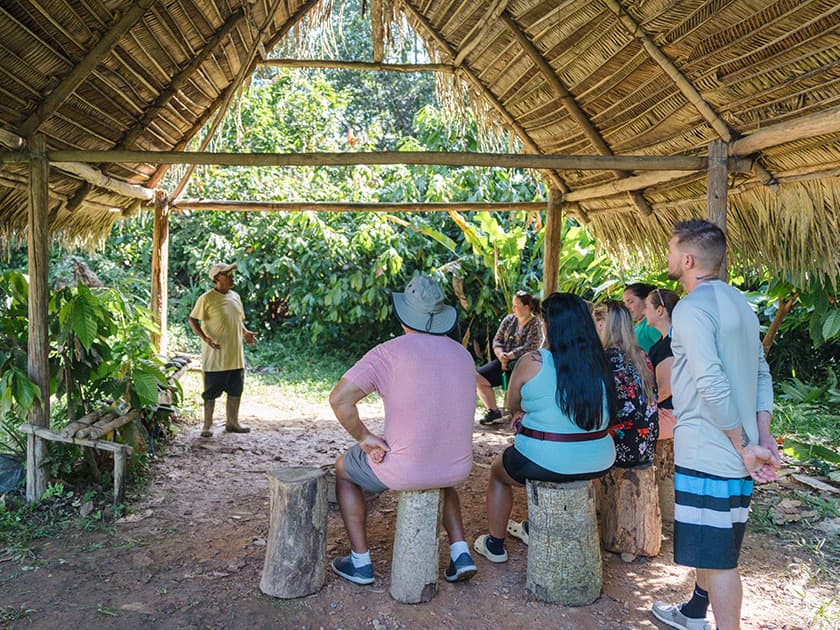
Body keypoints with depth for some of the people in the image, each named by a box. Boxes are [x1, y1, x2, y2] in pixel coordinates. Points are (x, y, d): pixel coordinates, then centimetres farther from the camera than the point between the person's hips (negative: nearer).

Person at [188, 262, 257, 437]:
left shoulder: (235, 296, 10)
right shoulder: (206, 299, -10)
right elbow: (193, 320, -8)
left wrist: (245, 332, 3)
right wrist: (204, 337, -22)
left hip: (235, 355, 7)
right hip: (215, 355, -7)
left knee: (236, 390, 13)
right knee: (211, 392, 3)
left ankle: (232, 422, 27)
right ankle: (207, 425, 16)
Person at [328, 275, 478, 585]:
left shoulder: (388, 353, -11)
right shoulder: (462, 353, 6)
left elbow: (339, 398, -20)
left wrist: (364, 437, -5)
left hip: (405, 471, -5)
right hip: (458, 469, 5)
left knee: (344, 469, 26)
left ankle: (360, 561, 27)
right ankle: (460, 553, 27)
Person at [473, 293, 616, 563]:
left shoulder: (532, 362, -15)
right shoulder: (600, 362, -1)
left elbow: (512, 406, 1)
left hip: (546, 463, -5)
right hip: (598, 464, 6)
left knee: (498, 470, 26)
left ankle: (495, 544, 37)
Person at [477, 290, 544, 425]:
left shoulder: (535, 325, -5)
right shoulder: (509, 319, 13)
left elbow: (530, 348, -16)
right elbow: (497, 339, 10)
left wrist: (508, 356, -18)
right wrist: (500, 354, -11)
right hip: (504, 361, 6)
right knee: (478, 378, -12)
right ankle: (493, 411, 2)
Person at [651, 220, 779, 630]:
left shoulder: (692, 307, -16)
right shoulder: (737, 302, 14)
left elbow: (712, 385, -25)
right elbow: (762, 373, 13)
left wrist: (745, 446, -16)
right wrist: (762, 435, 6)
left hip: (707, 454, -10)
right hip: (734, 453, 10)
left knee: (716, 554, 0)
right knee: (710, 544, 24)